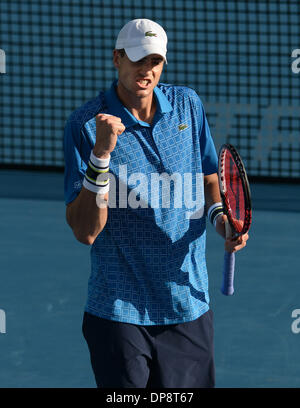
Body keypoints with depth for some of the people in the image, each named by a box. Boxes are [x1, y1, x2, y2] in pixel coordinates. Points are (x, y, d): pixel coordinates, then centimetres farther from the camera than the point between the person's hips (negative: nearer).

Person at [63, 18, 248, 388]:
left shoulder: (188, 105, 4)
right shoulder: (85, 125, -9)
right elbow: (85, 231, -14)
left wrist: (220, 215, -1)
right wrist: (102, 154, -24)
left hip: (190, 304, 4)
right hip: (120, 312, -4)